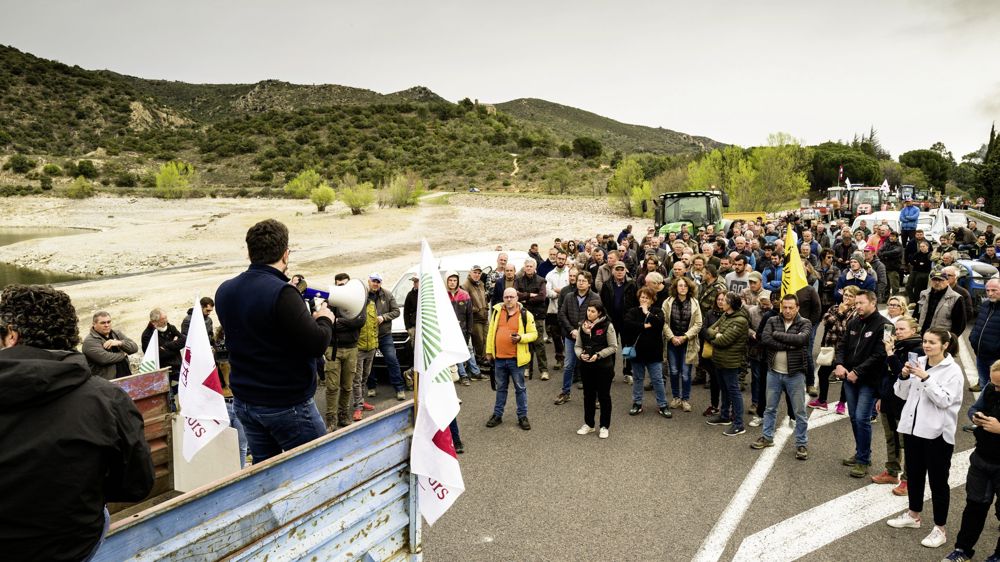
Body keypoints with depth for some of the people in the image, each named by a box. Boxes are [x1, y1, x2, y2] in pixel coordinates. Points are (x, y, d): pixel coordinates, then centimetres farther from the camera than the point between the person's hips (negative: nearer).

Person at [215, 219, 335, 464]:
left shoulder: (224, 291, 2)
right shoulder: (281, 293, -23)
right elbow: (316, 344, -23)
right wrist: (325, 319, -3)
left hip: (244, 402, 7)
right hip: (288, 405, -7)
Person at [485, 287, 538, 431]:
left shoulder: (525, 314, -7)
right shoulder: (497, 311, 4)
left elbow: (533, 334, -4)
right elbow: (491, 332, 10)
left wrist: (521, 338, -22)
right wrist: (489, 351, 9)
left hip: (516, 359, -3)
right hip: (499, 358, 3)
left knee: (520, 388, 9)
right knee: (501, 387, 17)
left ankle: (522, 416, 20)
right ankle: (497, 415, 27)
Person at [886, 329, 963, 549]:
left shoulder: (952, 370, -10)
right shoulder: (918, 362, 4)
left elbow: (945, 400, -19)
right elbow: (902, 394, 7)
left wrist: (925, 378, -25)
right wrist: (905, 376, -11)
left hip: (938, 432, -5)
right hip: (913, 427, 6)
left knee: (938, 480, 3)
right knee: (914, 474, 18)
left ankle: (939, 529, 14)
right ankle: (913, 515, 35)